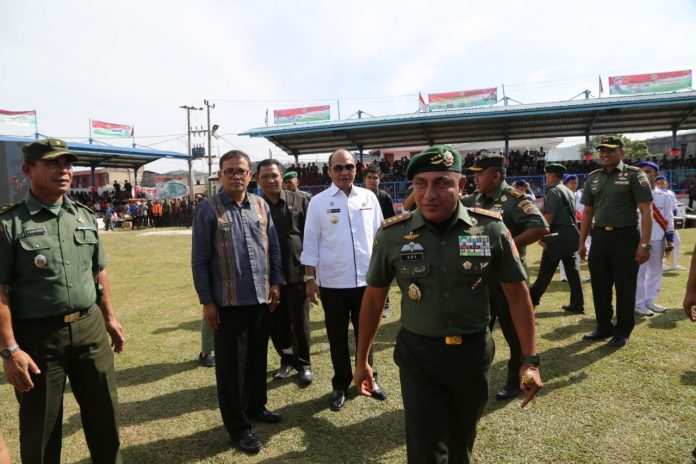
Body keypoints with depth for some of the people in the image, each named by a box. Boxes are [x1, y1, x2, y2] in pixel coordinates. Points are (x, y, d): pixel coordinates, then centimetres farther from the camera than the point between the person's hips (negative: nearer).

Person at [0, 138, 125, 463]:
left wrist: (109, 319, 13)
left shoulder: (85, 216, 6)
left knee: (104, 410, 17)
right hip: (37, 335, -4)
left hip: (90, 328, 5)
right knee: (40, 424, 13)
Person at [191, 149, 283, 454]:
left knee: (258, 358, 19)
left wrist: (275, 283, 7)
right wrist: (206, 301, -8)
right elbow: (199, 260, -7)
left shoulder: (261, 206, 5)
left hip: (261, 298, 5)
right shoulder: (208, 210, -7)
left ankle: (256, 406, 40)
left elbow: (273, 247, 11)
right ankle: (237, 426, 23)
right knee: (231, 365, 7)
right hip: (229, 302, -4)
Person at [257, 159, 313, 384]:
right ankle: (287, 359, 34)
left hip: (297, 273, -2)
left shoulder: (299, 201, -2)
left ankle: (304, 363, 27)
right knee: (276, 323, 12)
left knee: (300, 323, 8)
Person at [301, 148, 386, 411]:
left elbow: (379, 236, 7)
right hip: (333, 282, -2)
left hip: (366, 279, 2)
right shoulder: (318, 202, -3)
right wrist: (310, 278, -5)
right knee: (337, 337, 11)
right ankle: (340, 385, 29)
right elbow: (310, 244, -2)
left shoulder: (369, 198, 3)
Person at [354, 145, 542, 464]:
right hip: (418, 356, -1)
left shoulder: (491, 228, -10)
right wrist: (362, 360, 7)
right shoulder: (392, 235, -9)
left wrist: (530, 359, -1)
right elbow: (373, 298, 2)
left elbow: (517, 292, -1)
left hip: (474, 353, 2)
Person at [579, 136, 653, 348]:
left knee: (624, 287, 4)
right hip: (599, 236, 5)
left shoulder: (635, 175, -5)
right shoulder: (592, 178, 9)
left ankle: (623, 332, 19)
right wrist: (582, 242, 10)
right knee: (599, 286, 11)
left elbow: (646, 211, -9)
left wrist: (644, 244, -16)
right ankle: (604, 327, 27)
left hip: (625, 237, -5)